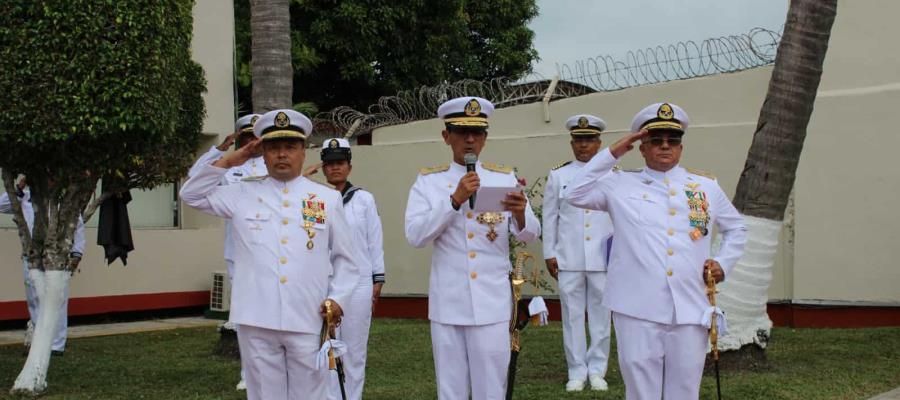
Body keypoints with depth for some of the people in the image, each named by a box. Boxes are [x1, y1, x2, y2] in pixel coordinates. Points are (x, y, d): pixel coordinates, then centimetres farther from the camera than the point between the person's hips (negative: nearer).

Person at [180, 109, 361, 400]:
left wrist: (337, 298, -3)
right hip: (257, 321, 1)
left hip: (308, 321, 0)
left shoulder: (328, 199, 7)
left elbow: (346, 259, 11)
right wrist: (228, 162, 6)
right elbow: (192, 195, 14)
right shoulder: (243, 195, 9)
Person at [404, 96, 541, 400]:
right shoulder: (428, 181, 2)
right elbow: (415, 235, -10)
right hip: (448, 304, 0)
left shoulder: (504, 178, 5)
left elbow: (529, 235, -1)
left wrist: (520, 213, -24)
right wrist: (455, 200, -20)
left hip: (492, 303, 0)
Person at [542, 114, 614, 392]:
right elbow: (550, 217, 6)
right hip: (568, 260, 0)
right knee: (572, 316, 4)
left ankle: (597, 370, 16)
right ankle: (577, 372, 12)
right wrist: (549, 254, 3)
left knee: (600, 315, 5)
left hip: (603, 259, 0)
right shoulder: (557, 176, 6)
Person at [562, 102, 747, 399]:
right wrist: (612, 153, -2)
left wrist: (724, 263, 9)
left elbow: (736, 228, 26)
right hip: (637, 309, -2)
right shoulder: (621, 184, 7)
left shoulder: (706, 186, 14)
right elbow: (574, 195, -3)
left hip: (690, 309, 2)